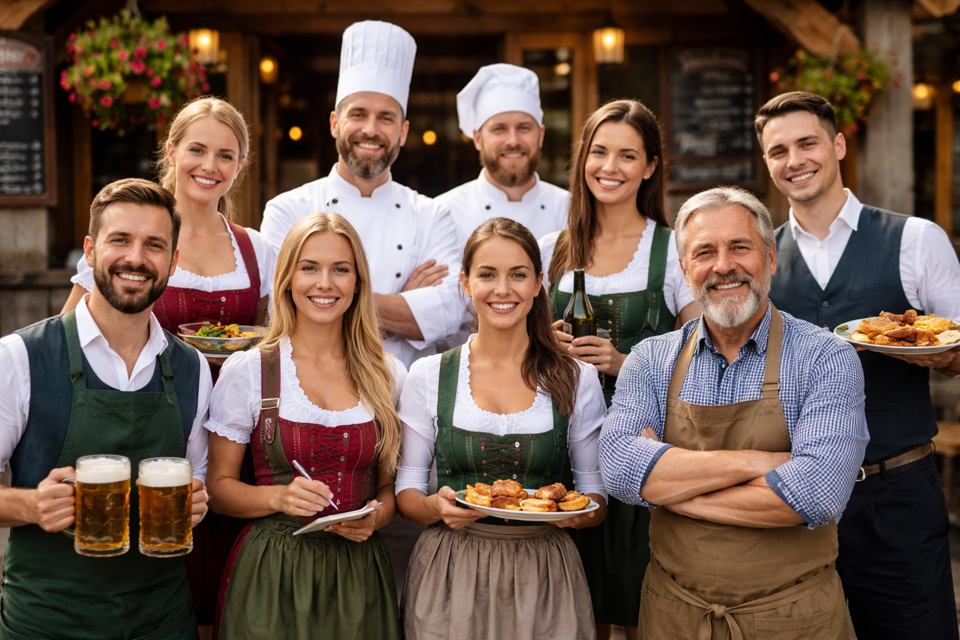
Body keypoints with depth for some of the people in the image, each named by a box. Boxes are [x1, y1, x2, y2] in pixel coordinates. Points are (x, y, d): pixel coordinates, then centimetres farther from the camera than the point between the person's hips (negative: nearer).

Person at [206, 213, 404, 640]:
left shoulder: (388, 375, 4)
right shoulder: (246, 371, -3)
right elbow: (219, 487, 1)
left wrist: (376, 514, -8)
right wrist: (279, 497, -17)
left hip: (359, 572, 2)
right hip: (271, 571, -2)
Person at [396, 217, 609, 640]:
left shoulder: (577, 380, 1)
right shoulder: (428, 376, 0)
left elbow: (597, 497, 7)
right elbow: (406, 491, 4)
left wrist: (580, 511, -15)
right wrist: (437, 507, -17)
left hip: (543, 576, 0)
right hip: (451, 571, 0)